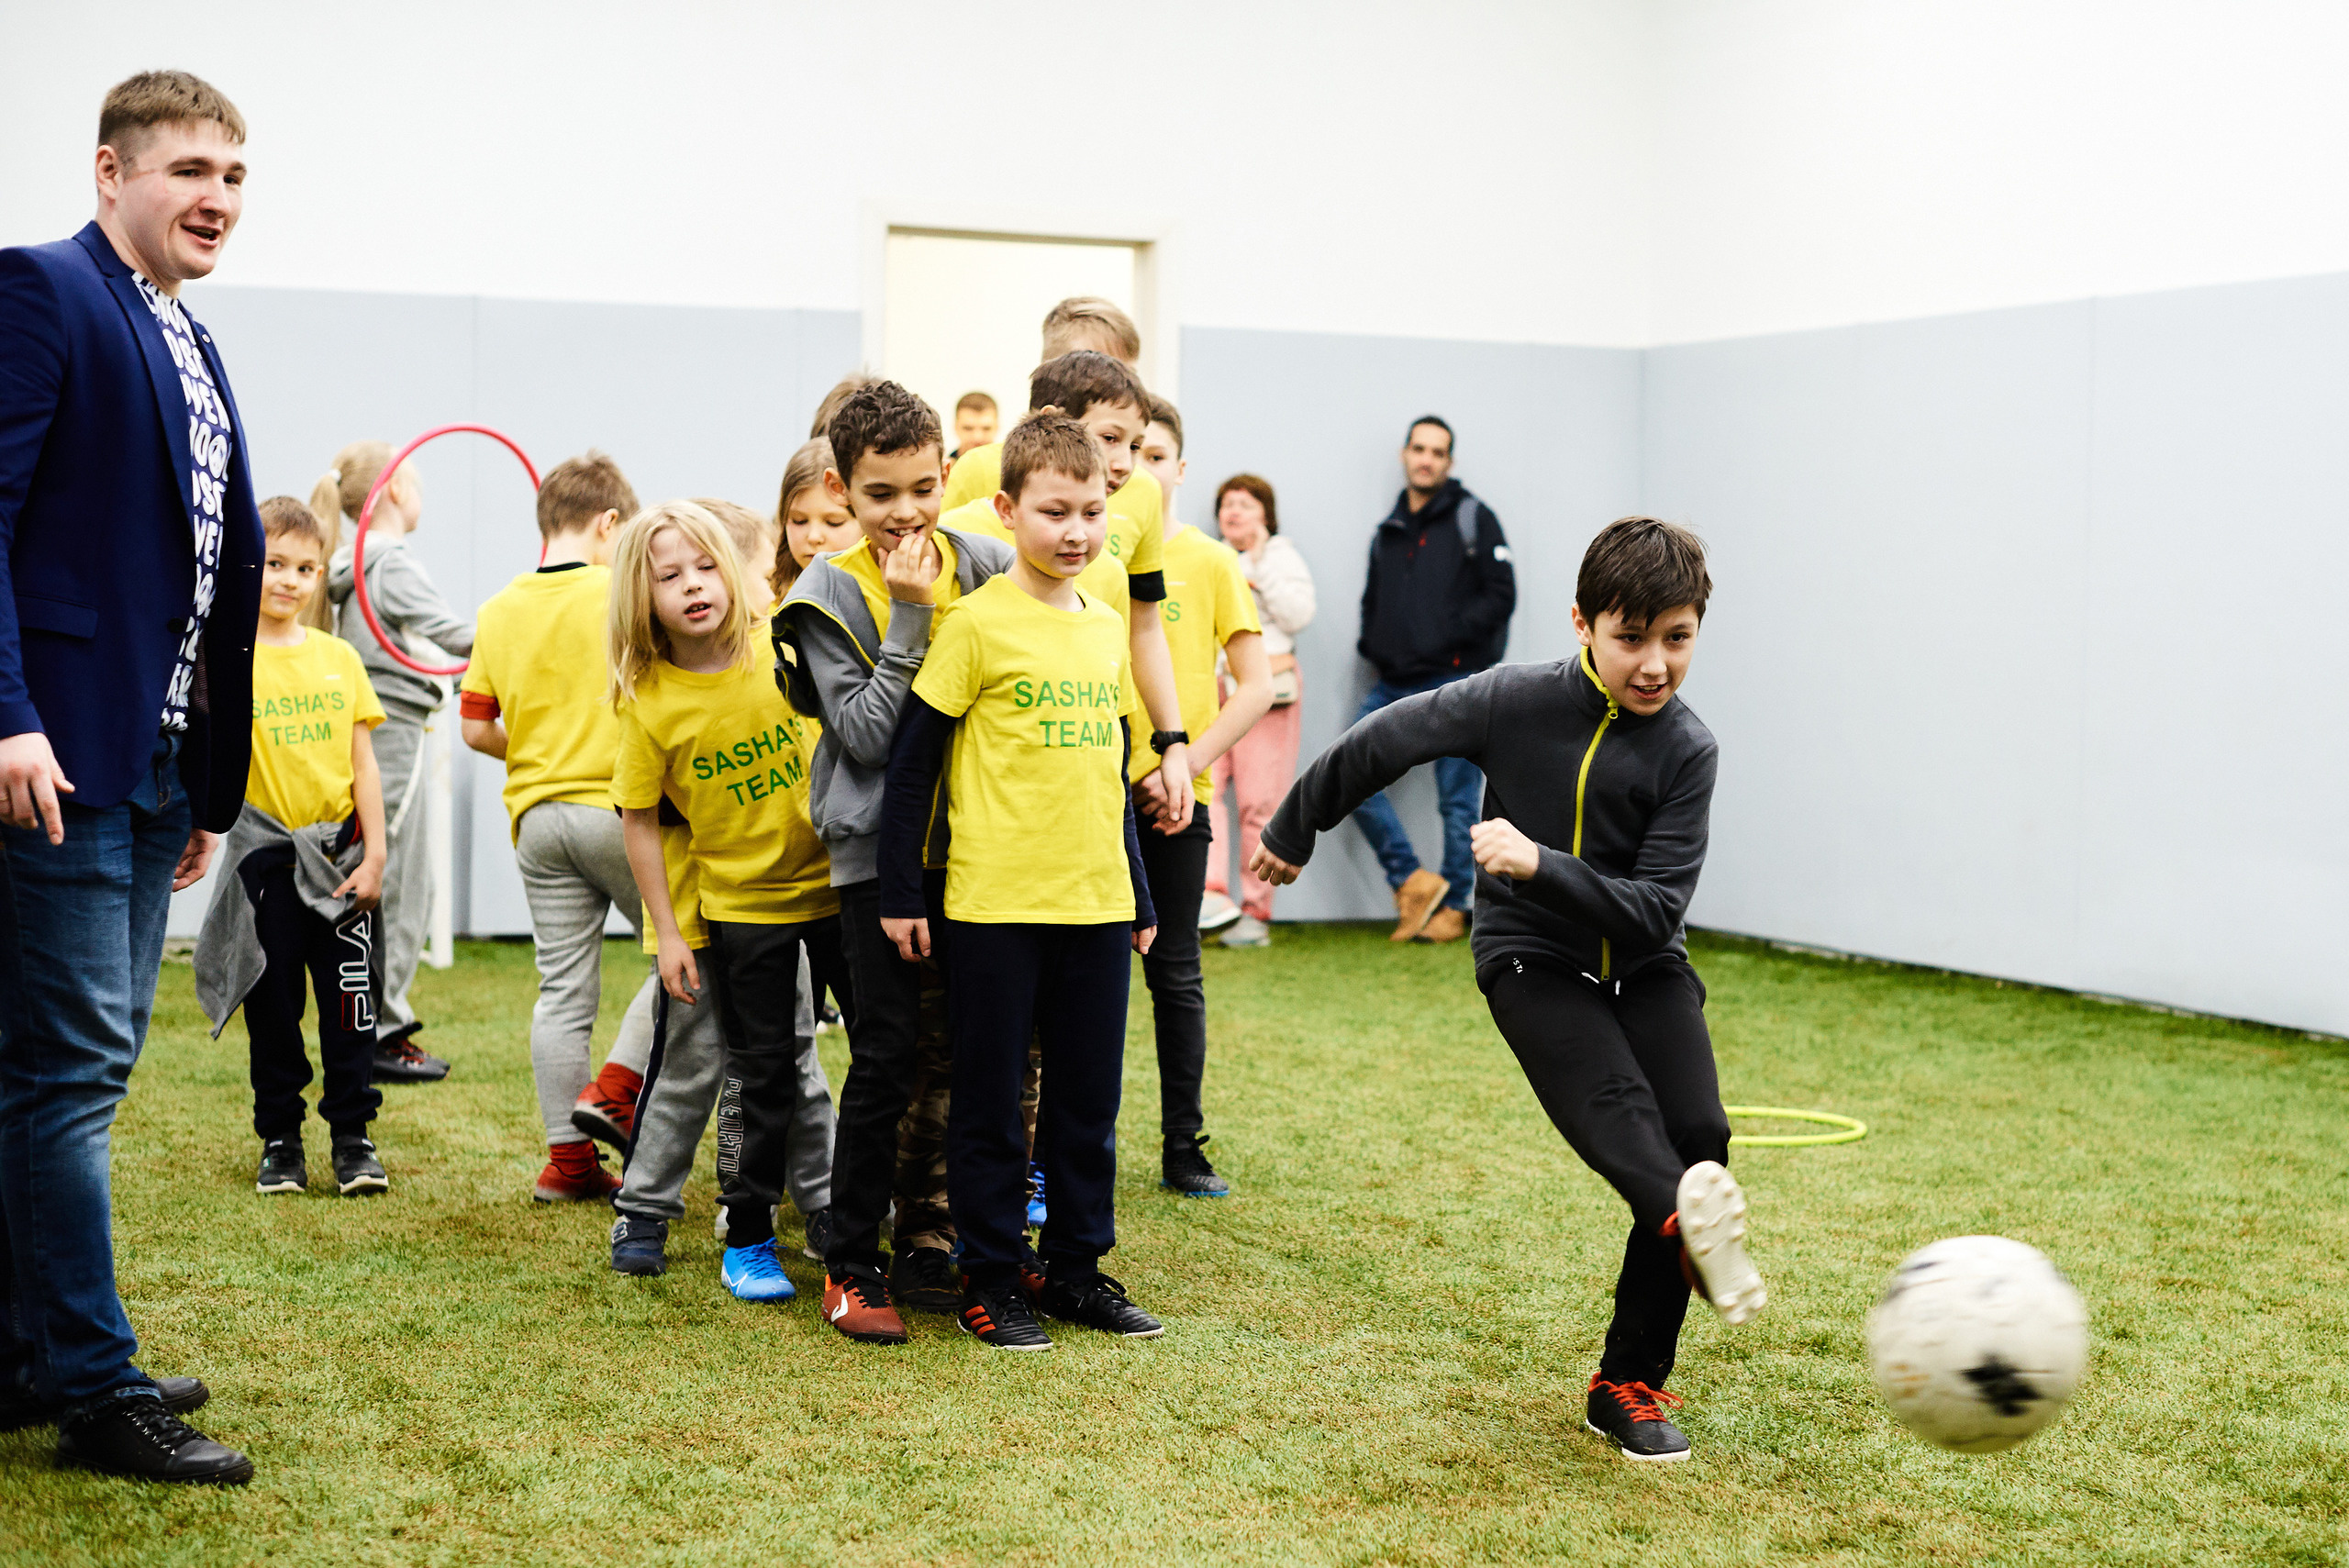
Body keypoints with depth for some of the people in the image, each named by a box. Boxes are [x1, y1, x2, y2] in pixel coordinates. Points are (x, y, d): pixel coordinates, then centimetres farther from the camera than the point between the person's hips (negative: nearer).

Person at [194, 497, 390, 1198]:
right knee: (272, 1004, 6)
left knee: (349, 997, 4)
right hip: (265, 855, -2)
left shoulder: (340, 657, 5)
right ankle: (280, 1140, 18)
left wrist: (374, 853, 2)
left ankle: (353, 1138, 15)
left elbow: (363, 762, 6)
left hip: (338, 854, 2)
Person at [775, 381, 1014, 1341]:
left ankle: (929, 1239, 21)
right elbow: (865, 734, -13)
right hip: (881, 848, -4)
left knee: (957, 1045, 8)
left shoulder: (980, 564, 3)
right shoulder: (831, 592, -6)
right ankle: (852, 1263, 8)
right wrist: (908, 620, -17)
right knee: (890, 1053, -4)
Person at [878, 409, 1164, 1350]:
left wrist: (1140, 897, 19)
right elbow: (912, 758, -7)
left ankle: (1076, 1266, 24)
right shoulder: (979, 622, -8)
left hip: (1095, 904, 6)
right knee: (990, 1100, 4)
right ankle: (992, 1278, 15)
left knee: (1089, 1097, 11)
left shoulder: (1107, 628, 10)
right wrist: (900, 894, -7)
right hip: (992, 907, -5)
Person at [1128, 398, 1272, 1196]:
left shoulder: (1210, 561, 0)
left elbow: (1256, 686, -3)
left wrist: (1186, 763, -12)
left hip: (1173, 801, -1)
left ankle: (1183, 1147, 14)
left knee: (1174, 975, 5)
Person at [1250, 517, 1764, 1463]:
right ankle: (1686, 1214, -61)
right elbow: (1381, 743, 1)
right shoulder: (1515, 702, -12)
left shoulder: (1687, 750, -11)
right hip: (1532, 962, -2)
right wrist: (1293, 833, 13)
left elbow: (1654, 912, -17)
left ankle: (1629, 1384, -7)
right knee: (1611, 1098, -29)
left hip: (1644, 968, 2)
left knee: (1698, 1131, -16)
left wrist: (1539, 866, -31)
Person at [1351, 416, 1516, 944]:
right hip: (1393, 685, 5)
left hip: (1452, 683, -5)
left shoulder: (1472, 519, 1)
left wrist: (1449, 640, -13)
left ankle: (1452, 906, 9)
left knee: (1457, 798, -1)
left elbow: (1500, 595, -6)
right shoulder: (1387, 533, 18)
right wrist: (1372, 647, 6)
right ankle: (1413, 881, 0)